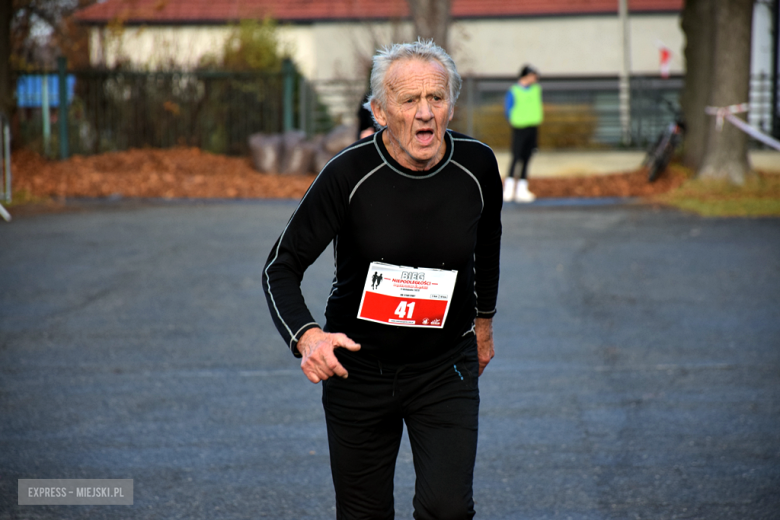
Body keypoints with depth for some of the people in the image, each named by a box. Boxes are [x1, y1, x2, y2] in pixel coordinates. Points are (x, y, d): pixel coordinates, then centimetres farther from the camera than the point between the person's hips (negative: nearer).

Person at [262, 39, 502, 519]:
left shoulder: (476, 166, -9)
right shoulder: (349, 174, -18)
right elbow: (282, 267, -12)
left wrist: (484, 321, 25)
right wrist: (306, 336, -31)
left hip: (445, 368, 1)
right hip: (358, 367, -1)